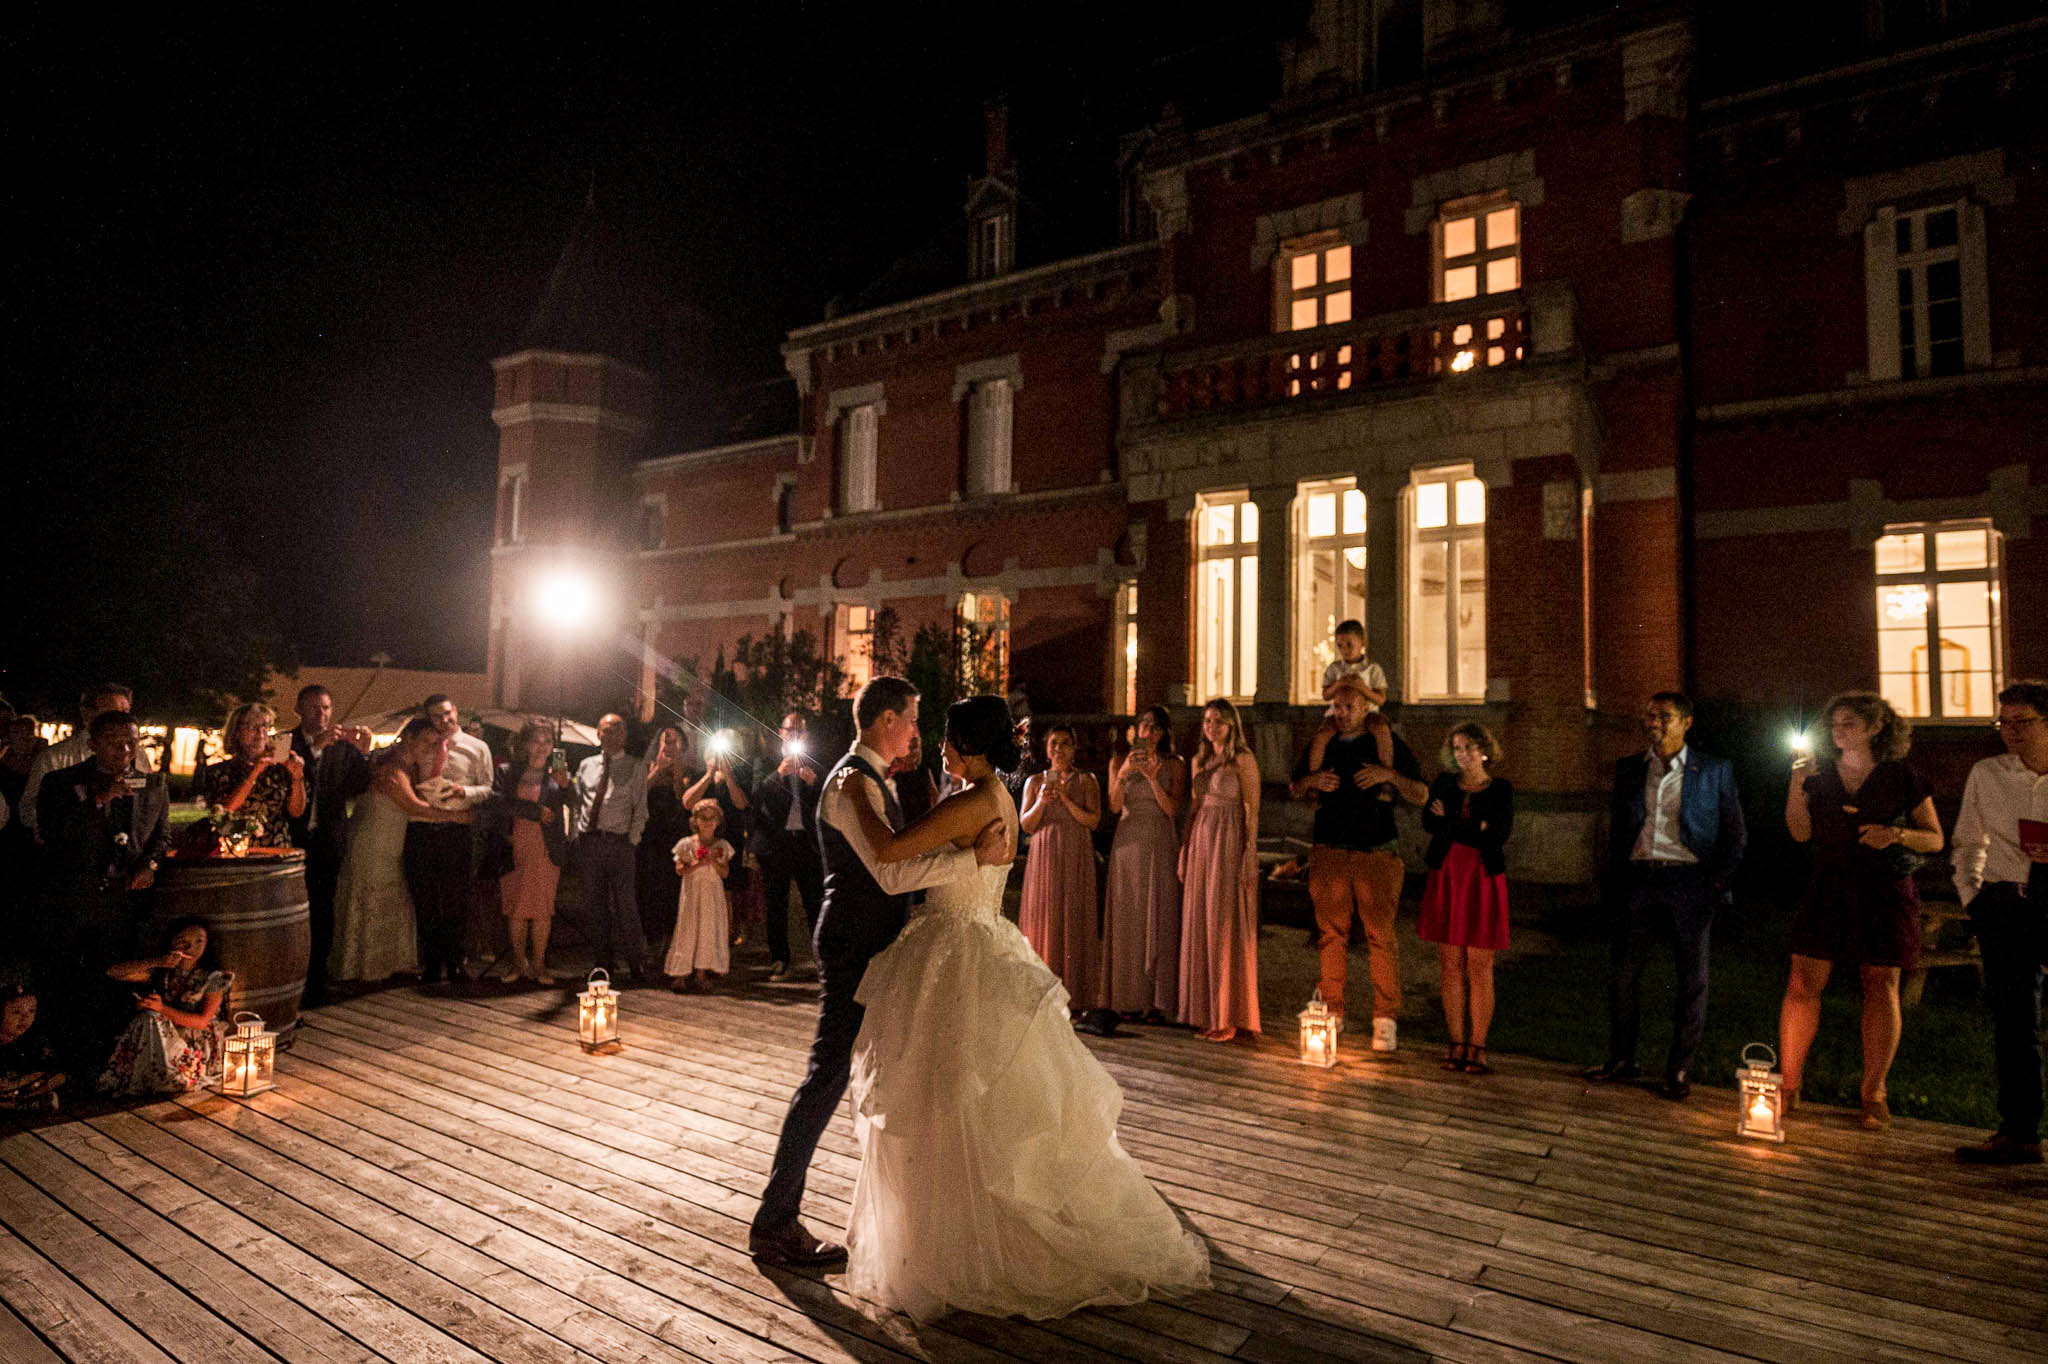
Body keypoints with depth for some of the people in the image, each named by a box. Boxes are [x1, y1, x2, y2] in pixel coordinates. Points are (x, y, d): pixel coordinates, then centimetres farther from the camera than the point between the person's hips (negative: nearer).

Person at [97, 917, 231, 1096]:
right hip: (164, 1041, 4)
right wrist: (156, 962, -19)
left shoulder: (213, 978, -2)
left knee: (150, 1018, -25)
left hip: (198, 1048, -4)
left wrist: (162, 1009, -22)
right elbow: (113, 972, -5)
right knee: (148, 1019, -23)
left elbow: (202, 1021, -11)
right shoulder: (160, 973, 8)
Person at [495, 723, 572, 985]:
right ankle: (518, 962, 14)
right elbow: (504, 803, -3)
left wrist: (565, 784, -23)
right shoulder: (507, 772, 10)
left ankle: (538, 964, 4)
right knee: (515, 907, 3)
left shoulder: (558, 774, 9)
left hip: (546, 849, 0)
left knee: (542, 907, -1)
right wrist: (537, 811, -9)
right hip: (515, 848, 0)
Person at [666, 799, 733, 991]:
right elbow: (679, 870, -5)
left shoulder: (722, 846, 6)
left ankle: (701, 973, 6)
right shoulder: (686, 844, 0)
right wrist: (697, 864, -18)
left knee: (709, 930, -1)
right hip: (692, 893, -2)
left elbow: (725, 873, 1)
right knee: (688, 930, -5)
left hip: (713, 894, 2)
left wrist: (714, 861, -15)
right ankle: (680, 974, -1)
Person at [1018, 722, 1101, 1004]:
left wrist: (1065, 798, -14)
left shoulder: (1086, 781, 5)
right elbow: (1026, 825, 5)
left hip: (1076, 858, -1)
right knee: (1043, 917, 0)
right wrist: (1042, 802, -11)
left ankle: (1072, 989, 5)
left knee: (1074, 917, -2)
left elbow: (1093, 820, -5)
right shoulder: (1034, 782, 10)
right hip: (1043, 857, 1)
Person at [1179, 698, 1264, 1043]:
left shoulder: (1242, 760, -6)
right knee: (1200, 924, 8)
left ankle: (1228, 1017, 3)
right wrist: (1185, 851, 15)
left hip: (1229, 845, -7)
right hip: (1201, 843, 7)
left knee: (1225, 927, -4)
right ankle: (1204, 1009, 17)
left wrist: (1250, 857, -16)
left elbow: (1252, 811, -9)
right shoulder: (1200, 760, 15)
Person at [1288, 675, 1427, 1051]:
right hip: (1329, 853, 3)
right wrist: (1311, 781, 0)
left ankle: (1386, 1019, 4)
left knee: (1381, 935, -4)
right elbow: (1294, 791, 22)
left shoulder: (1388, 744, 6)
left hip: (1377, 854, -2)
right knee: (1331, 934, 3)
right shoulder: (1320, 746, 14)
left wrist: (1391, 775, -13)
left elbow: (1420, 796, 5)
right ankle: (1331, 1012, 13)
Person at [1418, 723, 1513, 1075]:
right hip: (1446, 878, 2)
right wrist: (1477, 828, -13)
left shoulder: (1501, 789, 5)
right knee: (1451, 965, 3)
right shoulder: (1444, 783, 11)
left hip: (1483, 881, -2)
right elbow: (1428, 821, -5)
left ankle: (1477, 1047, 3)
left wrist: (1452, 824, -7)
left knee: (1480, 967, -3)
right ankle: (1457, 1044, 11)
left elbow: (1500, 834, -8)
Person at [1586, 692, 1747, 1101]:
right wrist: (1613, 889, 5)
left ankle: (1680, 1069, 18)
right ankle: (1621, 1058, 19)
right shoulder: (1628, 769, 10)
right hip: (1638, 880, 2)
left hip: (1689, 882, -2)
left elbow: (1736, 834, 6)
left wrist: (1718, 882, -4)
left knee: (1692, 979, 5)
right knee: (1622, 973, 4)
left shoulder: (1714, 771, 3)